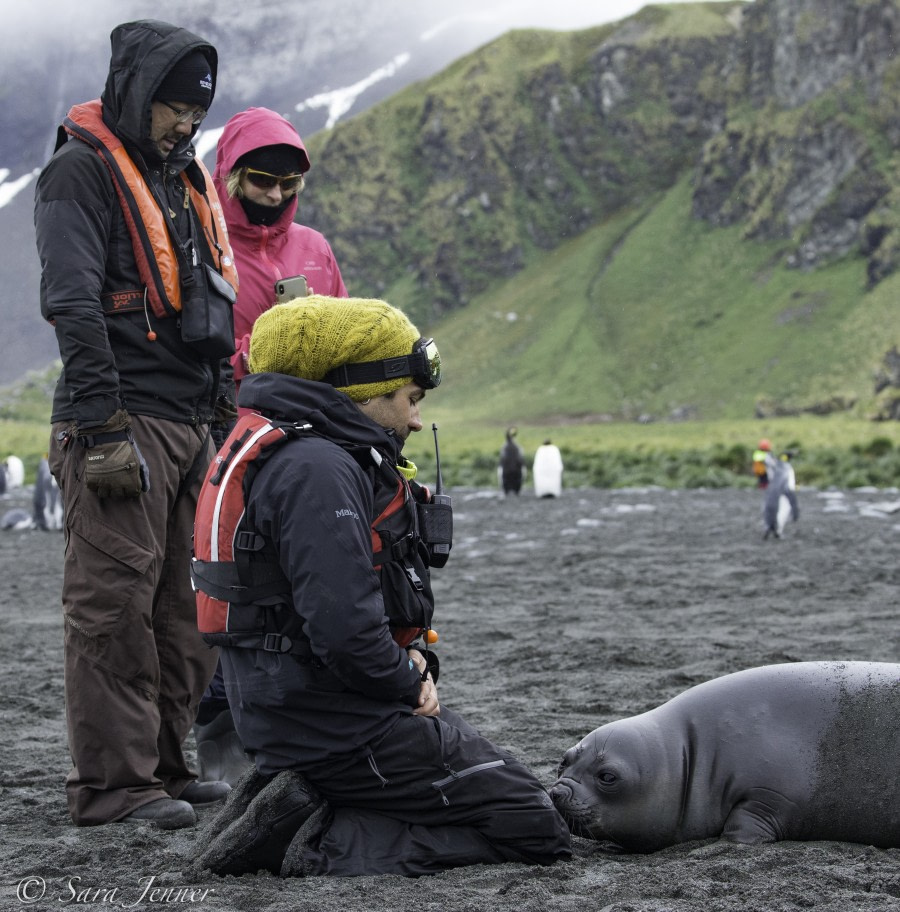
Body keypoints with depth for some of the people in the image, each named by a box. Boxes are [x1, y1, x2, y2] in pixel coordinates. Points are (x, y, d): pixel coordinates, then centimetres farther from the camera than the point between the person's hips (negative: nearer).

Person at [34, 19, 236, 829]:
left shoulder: (186, 178, 21)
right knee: (116, 603, -7)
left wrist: (226, 414, 20)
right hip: (122, 425, -8)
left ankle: (164, 763, 19)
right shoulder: (82, 172, -6)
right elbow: (75, 307, -15)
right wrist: (102, 430, -20)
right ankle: (110, 784, -2)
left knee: (186, 605, 10)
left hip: (190, 423, 8)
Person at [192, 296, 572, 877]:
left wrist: (408, 664, 3)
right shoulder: (318, 470, -20)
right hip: (341, 726, -10)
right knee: (538, 829, -4)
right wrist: (408, 682, -10)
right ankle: (330, 843, -11)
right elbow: (343, 628, -29)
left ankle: (301, 804, 8)